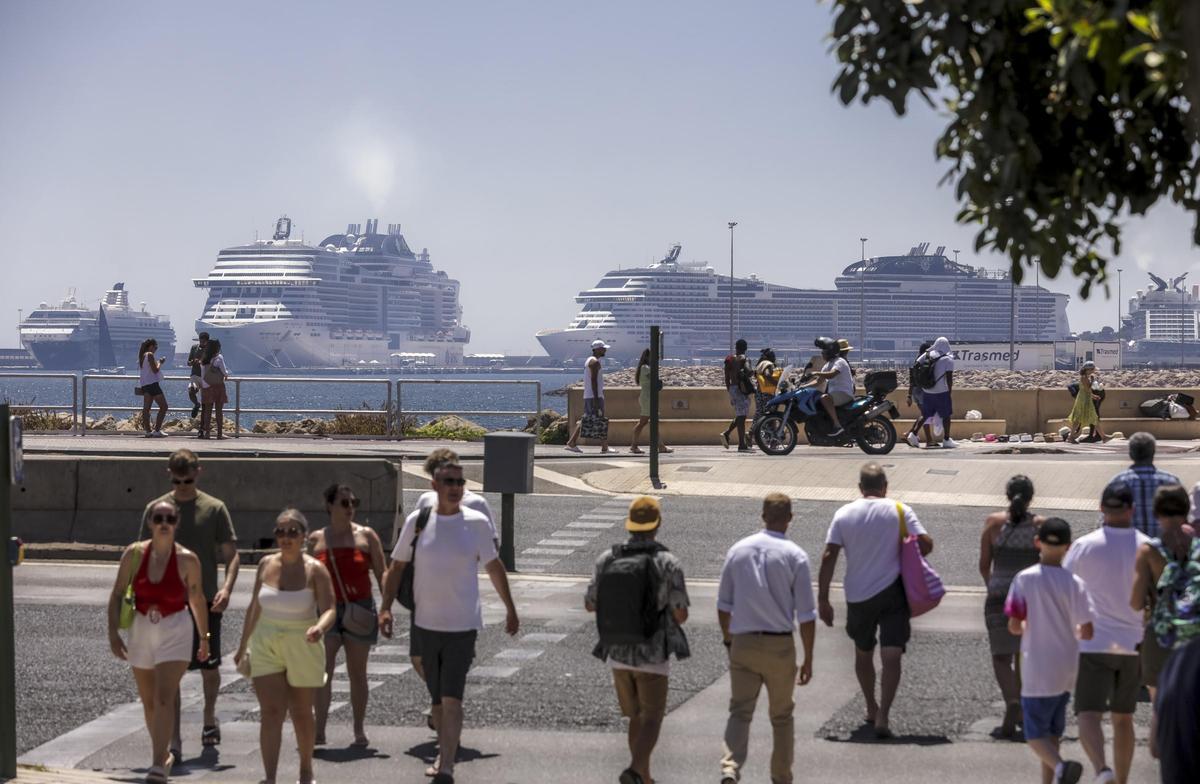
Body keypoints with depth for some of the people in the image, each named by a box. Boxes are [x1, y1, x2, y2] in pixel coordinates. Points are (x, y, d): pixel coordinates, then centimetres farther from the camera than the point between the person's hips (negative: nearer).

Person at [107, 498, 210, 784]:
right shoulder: (134, 554, -5)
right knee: (148, 702, 15)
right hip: (141, 631, 3)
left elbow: (197, 600, 4)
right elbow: (117, 595, 1)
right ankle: (164, 754, 34)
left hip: (175, 631, -3)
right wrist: (113, 632, -7)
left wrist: (204, 637, 13)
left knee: (163, 699, -16)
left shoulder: (187, 560, -9)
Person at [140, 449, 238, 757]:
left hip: (206, 601, 0)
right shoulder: (155, 509, 3)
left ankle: (210, 716, 37)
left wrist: (227, 588, -17)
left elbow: (230, 553, -1)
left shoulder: (214, 509, 0)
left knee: (209, 667, 10)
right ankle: (173, 739, 0)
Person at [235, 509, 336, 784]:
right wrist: (243, 645, 16)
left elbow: (329, 609, -18)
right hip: (266, 647, 2)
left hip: (302, 648, -2)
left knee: (301, 713, 12)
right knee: (271, 712, -9)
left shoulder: (314, 570, -10)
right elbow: (255, 608, 12)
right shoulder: (266, 565, 2)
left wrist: (319, 628, -39)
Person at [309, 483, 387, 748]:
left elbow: (381, 575, 2)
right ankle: (319, 730, -10)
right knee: (322, 671, -11)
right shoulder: (316, 539, 5)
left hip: (359, 610, 0)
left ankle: (359, 731, 16)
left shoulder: (366, 536, 2)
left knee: (357, 673, 7)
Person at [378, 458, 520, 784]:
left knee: (451, 698, -11)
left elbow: (494, 566, 8)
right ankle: (444, 752, 34)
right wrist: (385, 607, -4)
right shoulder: (417, 521, -1)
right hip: (426, 623, 3)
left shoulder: (477, 523, -5)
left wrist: (510, 609, 12)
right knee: (437, 698, 15)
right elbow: (396, 566, 6)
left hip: (463, 624, -3)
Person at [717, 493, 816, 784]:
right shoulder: (795, 556, -7)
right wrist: (808, 659, 0)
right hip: (780, 645, -2)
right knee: (781, 715, 15)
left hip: (742, 643, 2)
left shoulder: (738, 550, 2)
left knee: (740, 711, 2)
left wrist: (728, 640, 21)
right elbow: (806, 615, -8)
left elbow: (723, 604, 8)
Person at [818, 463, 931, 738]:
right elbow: (925, 544, -11)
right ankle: (883, 716, -16)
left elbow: (829, 557, -5)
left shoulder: (844, 514, 0)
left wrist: (823, 599, -3)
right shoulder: (900, 511, -4)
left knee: (863, 654, 22)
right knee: (891, 658, -4)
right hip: (892, 593, -2)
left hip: (858, 596, 2)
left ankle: (871, 708, 35)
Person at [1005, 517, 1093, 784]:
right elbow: (1087, 632, -5)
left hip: (1036, 671, -3)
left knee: (1035, 734, 0)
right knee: (1053, 732, 18)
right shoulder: (1075, 583, -5)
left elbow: (1014, 626, -10)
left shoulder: (1024, 579, -10)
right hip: (1066, 671, 3)